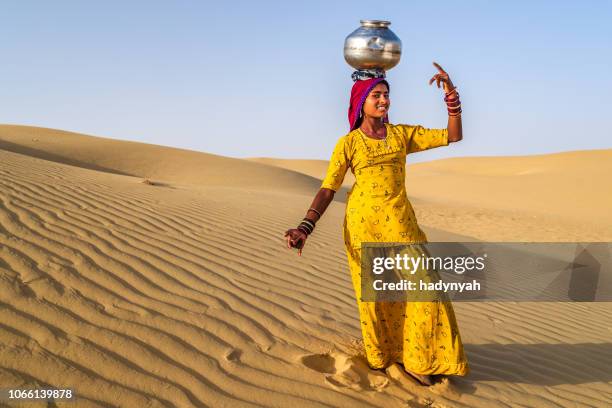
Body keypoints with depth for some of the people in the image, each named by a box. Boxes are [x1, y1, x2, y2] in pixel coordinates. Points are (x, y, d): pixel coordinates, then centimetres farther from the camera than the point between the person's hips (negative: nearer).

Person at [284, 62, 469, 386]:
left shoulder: (403, 134, 6)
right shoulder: (347, 143, -2)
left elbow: (454, 136, 3)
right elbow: (327, 189, -4)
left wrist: (451, 94, -9)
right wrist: (305, 228, -16)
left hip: (400, 224, 3)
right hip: (363, 225, -2)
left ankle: (415, 359, 18)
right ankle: (380, 358, 26)